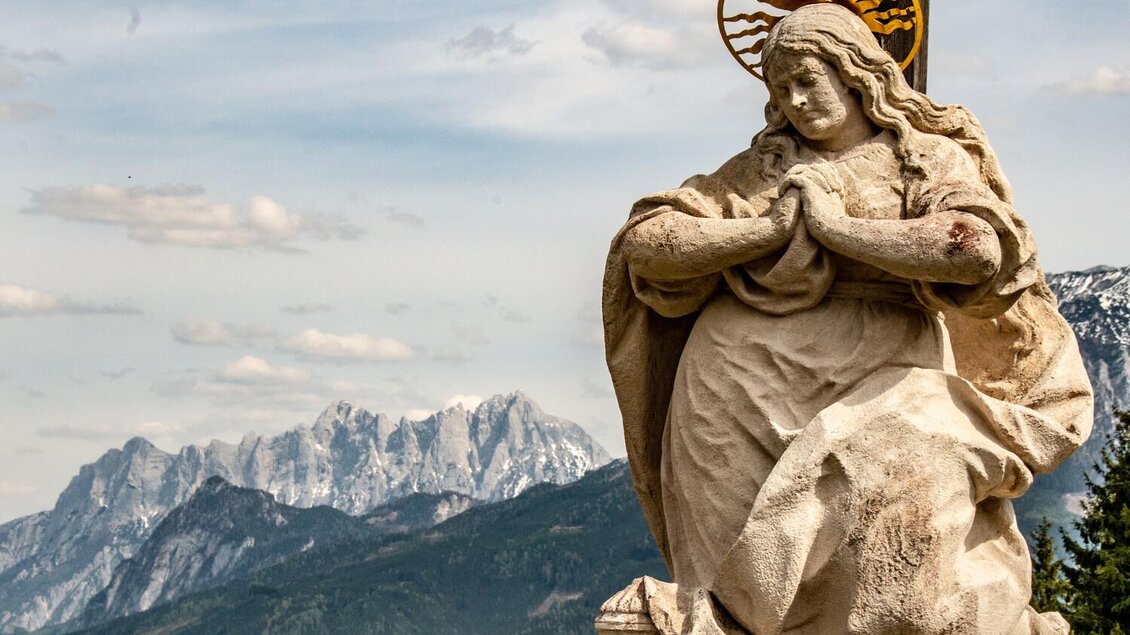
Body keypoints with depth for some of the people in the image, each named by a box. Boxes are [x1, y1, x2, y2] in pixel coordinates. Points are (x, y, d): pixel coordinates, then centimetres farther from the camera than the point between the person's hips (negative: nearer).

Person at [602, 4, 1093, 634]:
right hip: (747, 387, 2)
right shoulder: (762, 168, 15)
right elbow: (644, 243, 6)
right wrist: (767, 229, -5)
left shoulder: (932, 158, 7)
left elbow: (980, 250, -15)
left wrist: (836, 227, -8)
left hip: (872, 389, -2)